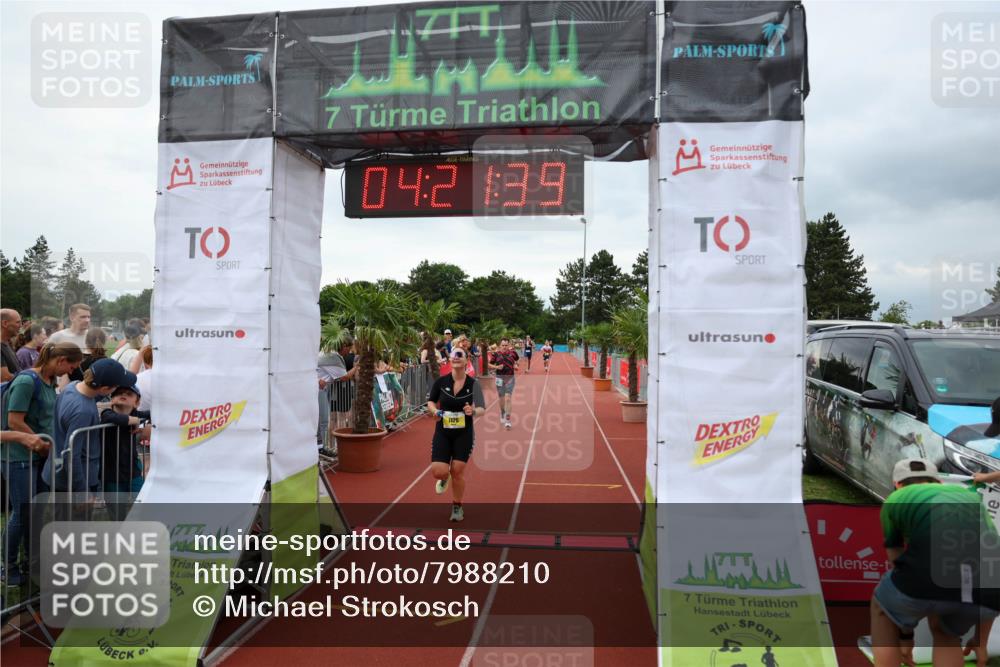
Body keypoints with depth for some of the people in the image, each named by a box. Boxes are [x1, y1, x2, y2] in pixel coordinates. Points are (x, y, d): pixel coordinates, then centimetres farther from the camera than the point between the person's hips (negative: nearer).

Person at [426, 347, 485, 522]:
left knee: (458, 471, 2)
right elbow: (430, 401, 7)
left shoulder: (473, 384, -9)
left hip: (464, 434, -1)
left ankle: (457, 507, 27)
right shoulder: (440, 381, -7)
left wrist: (473, 411, -27)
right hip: (442, 432, 1)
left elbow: (482, 409, -5)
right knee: (438, 471, -8)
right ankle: (444, 478, 33)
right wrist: (435, 411, -14)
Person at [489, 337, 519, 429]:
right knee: (502, 398, 13)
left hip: (510, 378, -1)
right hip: (500, 378, 1)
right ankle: (502, 413, 41)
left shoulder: (513, 352, -2)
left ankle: (507, 421, -9)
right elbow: (490, 365, 4)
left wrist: (516, 365, -4)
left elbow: (517, 361, 16)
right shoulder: (496, 354, -4)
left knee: (508, 398, -10)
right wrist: (496, 367, -14)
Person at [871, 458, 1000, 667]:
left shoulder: (895, 499, 29)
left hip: (931, 578, -3)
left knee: (882, 608, 33)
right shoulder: (970, 494, 37)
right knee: (945, 632, 37)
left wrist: (905, 635, 49)